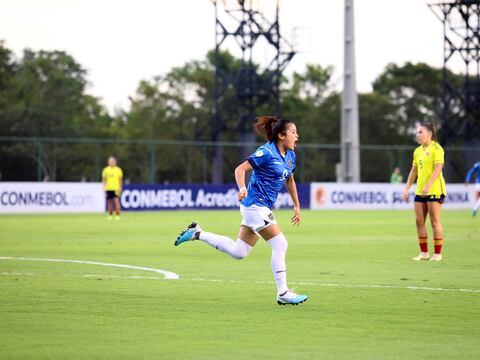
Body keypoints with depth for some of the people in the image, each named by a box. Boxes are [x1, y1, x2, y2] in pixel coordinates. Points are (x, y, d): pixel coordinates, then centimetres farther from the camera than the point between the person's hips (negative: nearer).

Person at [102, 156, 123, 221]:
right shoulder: (106, 170, 6)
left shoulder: (118, 170, 3)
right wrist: (104, 187, 2)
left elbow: (120, 179, 9)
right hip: (108, 189, 2)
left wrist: (120, 188, 5)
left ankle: (118, 215, -7)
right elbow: (104, 179, 9)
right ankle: (110, 215, 14)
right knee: (109, 202, 5)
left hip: (116, 188, -2)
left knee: (116, 201, -11)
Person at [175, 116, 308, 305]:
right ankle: (283, 294, -6)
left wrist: (297, 206, 24)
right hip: (255, 204, -9)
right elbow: (240, 169, -17)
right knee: (280, 245, -11)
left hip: (262, 208, 9)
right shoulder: (266, 152, -14)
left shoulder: (290, 155, 11)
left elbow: (289, 180, 26)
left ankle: (197, 233, 20)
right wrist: (242, 189, -35)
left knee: (238, 252, 10)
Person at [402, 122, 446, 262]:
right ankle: (424, 252, 12)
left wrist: (428, 186, -26)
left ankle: (437, 253, 2)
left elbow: (438, 169, -18)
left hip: (434, 190, -8)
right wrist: (407, 188, 13)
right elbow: (414, 171, 19)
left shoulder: (436, 149, -9)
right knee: (419, 221, 5)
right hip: (420, 191, 8)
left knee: (435, 221, -4)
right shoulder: (418, 151, 14)